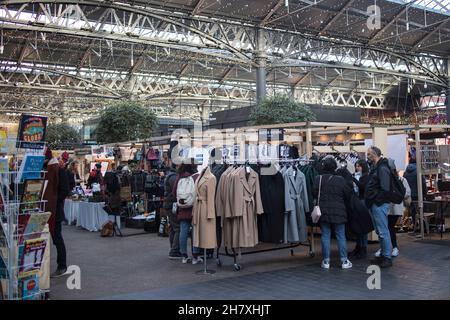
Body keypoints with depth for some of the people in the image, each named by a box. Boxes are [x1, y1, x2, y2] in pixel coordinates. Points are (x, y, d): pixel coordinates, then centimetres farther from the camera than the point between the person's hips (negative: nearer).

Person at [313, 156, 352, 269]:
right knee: (341, 236, 7)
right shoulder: (340, 179, -5)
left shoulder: (318, 179, -8)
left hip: (323, 211, 0)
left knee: (325, 236, 5)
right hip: (338, 212, 0)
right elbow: (348, 195, 4)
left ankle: (326, 261, 7)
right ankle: (344, 261, 9)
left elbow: (314, 194, -5)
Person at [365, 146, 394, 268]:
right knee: (379, 231, 15)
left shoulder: (382, 168, -14)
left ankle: (387, 257, 1)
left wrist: (376, 200, -17)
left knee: (383, 231, -5)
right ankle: (383, 255, 24)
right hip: (374, 205, 10)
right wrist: (369, 200, 13)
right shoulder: (375, 168, 17)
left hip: (380, 204, -10)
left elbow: (385, 189, -22)